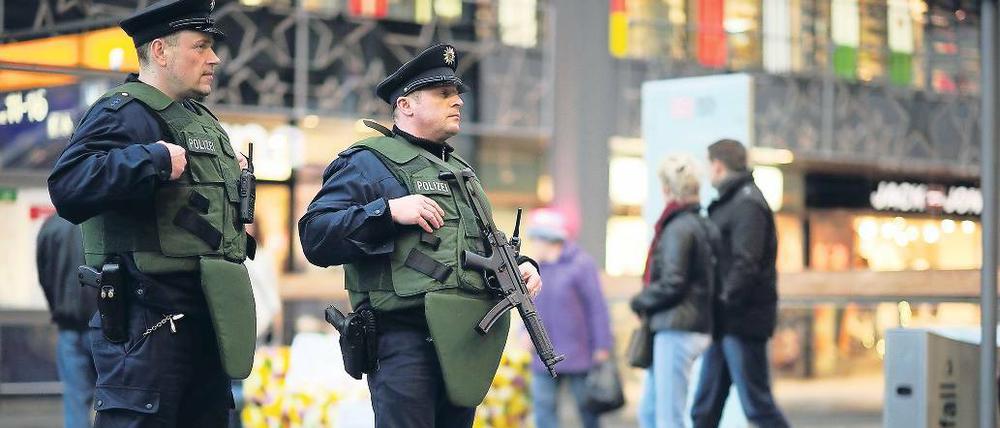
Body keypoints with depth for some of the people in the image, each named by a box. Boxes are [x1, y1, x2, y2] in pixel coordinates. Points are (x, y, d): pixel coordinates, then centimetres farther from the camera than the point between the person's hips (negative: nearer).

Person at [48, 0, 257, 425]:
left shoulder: (201, 119, 19)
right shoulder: (123, 113, -11)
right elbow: (68, 187, -28)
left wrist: (232, 177, 17)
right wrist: (154, 159, -28)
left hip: (207, 314, 10)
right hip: (149, 315, -10)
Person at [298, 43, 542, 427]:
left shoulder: (461, 170, 24)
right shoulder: (368, 162, -2)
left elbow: (485, 243, 34)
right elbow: (315, 237, -12)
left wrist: (517, 265, 13)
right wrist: (388, 210, -21)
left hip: (466, 346, 8)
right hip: (408, 341, -8)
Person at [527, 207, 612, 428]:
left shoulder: (581, 264, -8)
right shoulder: (537, 268, 9)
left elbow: (597, 307, -8)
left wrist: (602, 347, -10)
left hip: (578, 355, -5)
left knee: (587, 406, 7)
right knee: (542, 405, -1)